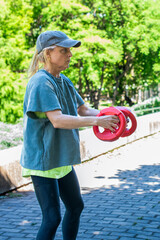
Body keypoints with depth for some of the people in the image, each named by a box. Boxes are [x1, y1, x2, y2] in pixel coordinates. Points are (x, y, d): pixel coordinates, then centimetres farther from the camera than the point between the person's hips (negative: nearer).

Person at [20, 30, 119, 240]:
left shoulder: (64, 82, 8)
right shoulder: (41, 83, -20)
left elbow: (83, 110, 13)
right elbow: (57, 120, -31)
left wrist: (109, 116, -5)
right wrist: (96, 121, -32)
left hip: (61, 159, 9)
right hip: (41, 160, -9)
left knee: (76, 206, 19)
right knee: (52, 218, -5)